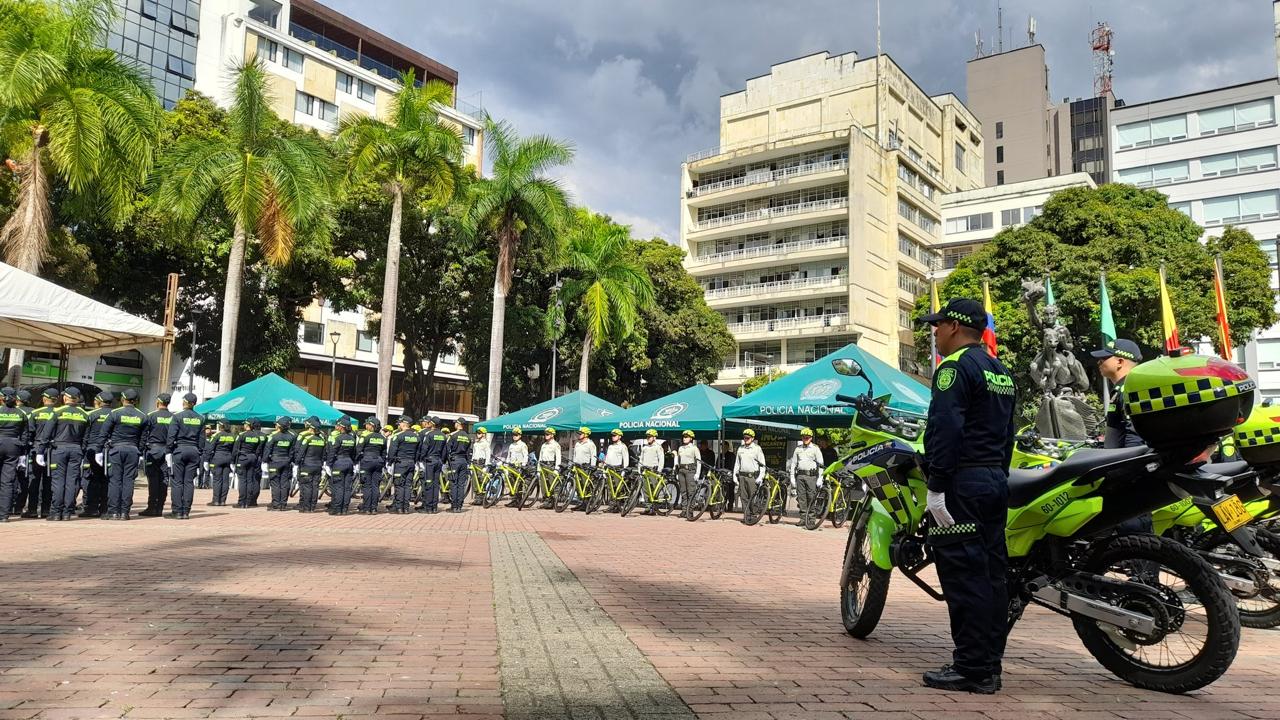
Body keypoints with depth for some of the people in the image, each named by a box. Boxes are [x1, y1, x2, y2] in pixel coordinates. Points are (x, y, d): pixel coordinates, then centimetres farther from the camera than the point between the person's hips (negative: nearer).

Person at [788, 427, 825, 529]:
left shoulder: (815, 449, 4)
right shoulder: (798, 449, 14)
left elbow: (820, 464, 1)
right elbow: (793, 463, 16)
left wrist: (820, 478, -6)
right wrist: (792, 477, 8)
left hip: (811, 475, -3)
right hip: (800, 475, 3)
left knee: (811, 497, -6)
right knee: (801, 497, 2)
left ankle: (811, 519, -2)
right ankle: (803, 519, 7)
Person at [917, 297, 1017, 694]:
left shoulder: (955, 367, -10)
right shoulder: (1000, 371, 19)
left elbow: (945, 428, -20)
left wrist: (936, 485, -21)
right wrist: (999, 475, 23)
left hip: (962, 482, -10)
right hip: (995, 480, 10)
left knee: (963, 575, -7)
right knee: (991, 572, 10)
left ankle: (971, 669, -3)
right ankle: (990, 664, 17)